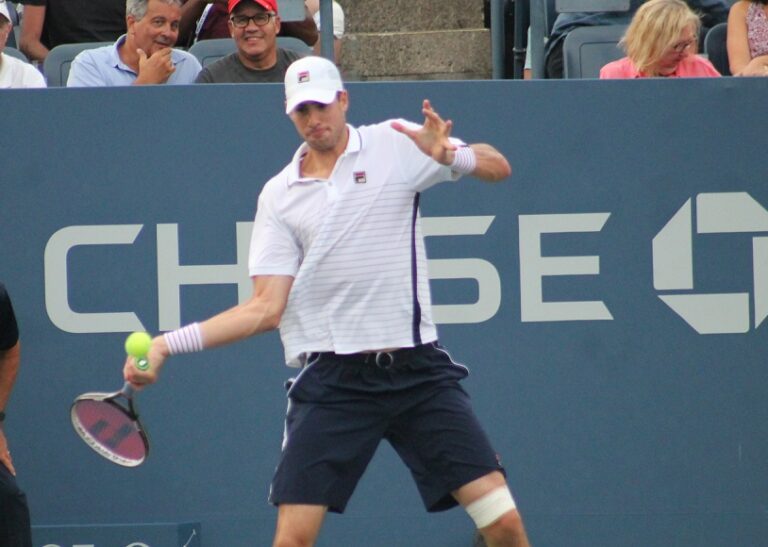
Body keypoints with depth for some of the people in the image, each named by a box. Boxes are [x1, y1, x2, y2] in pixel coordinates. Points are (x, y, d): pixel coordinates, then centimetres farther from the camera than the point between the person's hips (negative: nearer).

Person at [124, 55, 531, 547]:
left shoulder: (395, 145, 5)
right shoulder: (279, 196, 9)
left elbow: (498, 167, 3)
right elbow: (266, 308, 5)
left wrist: (450, 156, -19)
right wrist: (168, 345, -3)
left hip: (418, 371, -1)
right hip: (334, 379, 1)